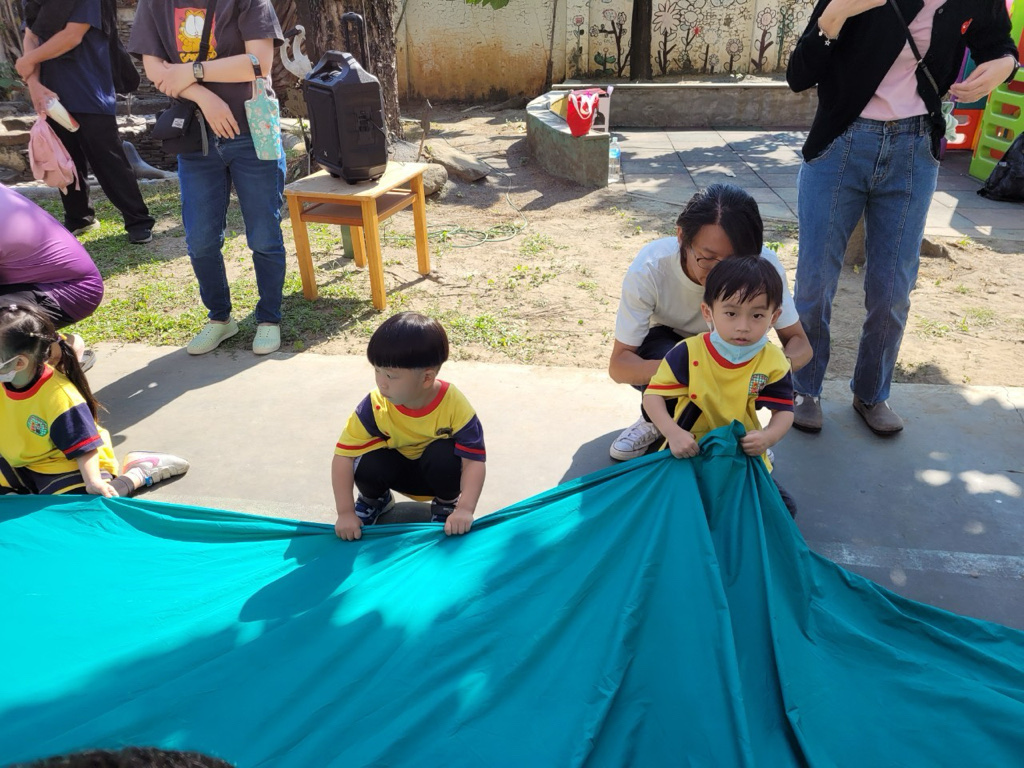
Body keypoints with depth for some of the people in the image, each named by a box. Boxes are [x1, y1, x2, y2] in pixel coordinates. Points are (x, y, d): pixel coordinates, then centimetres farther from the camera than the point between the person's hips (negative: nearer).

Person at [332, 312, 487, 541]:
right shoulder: (376, 406, -27)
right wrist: (345, 512, -30)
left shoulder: (454, 405, -31)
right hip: (398, 469, 1)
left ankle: (447, 504, -2)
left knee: (444, 453, -34)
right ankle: (373, 499, 7)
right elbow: (343, 455, -25)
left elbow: (474, 460, -31)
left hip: (439, 471, -1)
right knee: (369, 464, -29)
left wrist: (465, 509, -44)